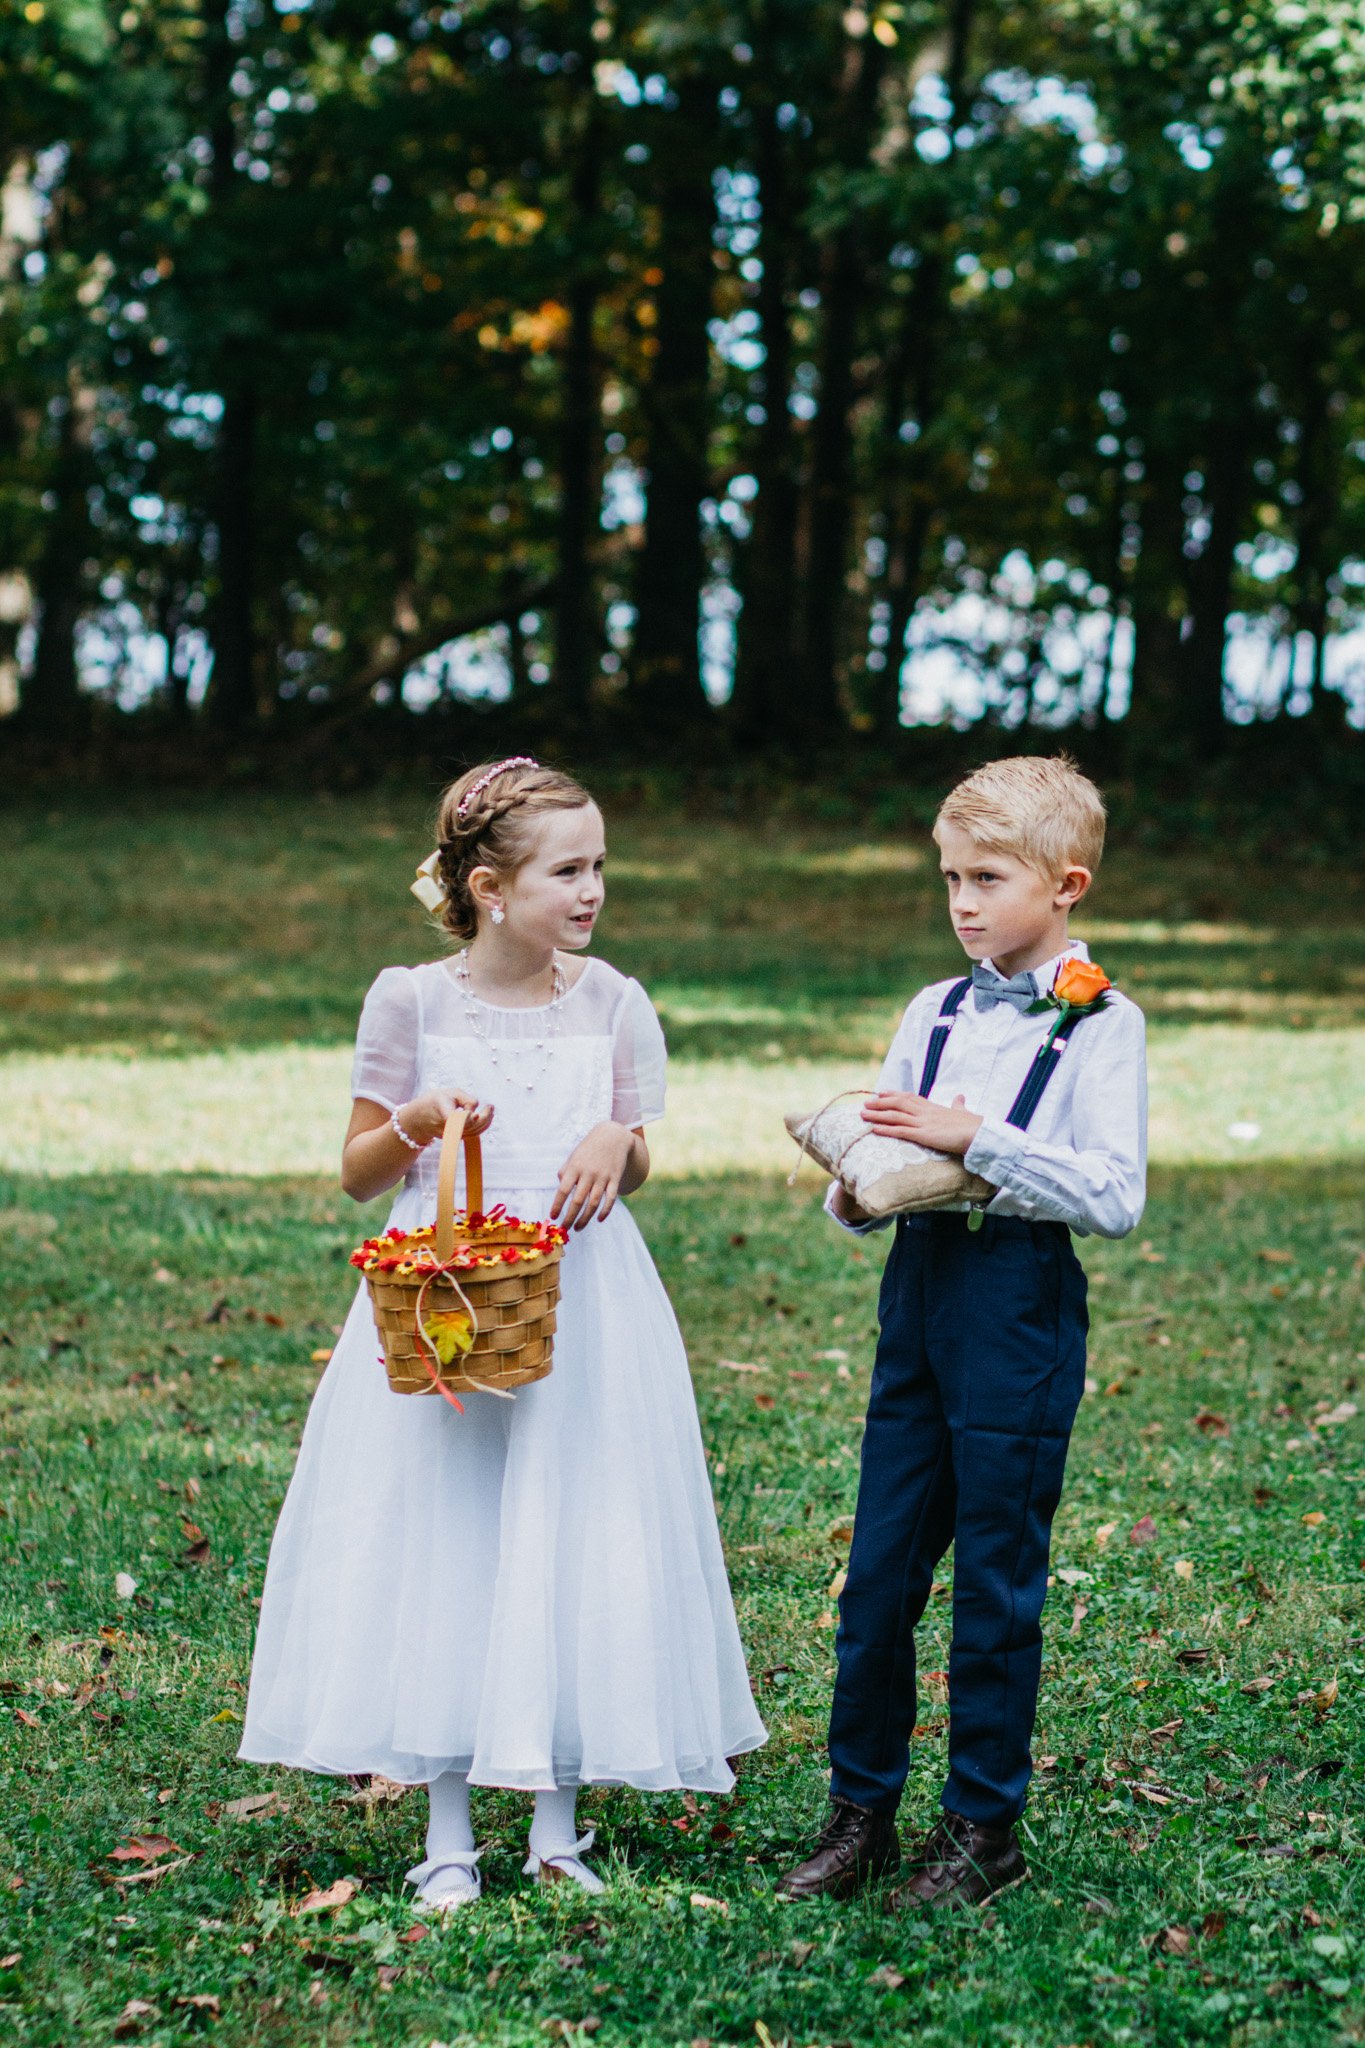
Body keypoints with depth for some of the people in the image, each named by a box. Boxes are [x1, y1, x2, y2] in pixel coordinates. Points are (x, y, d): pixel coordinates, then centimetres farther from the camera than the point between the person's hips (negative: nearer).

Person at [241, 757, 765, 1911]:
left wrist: (619, 1141, -11)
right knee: (436, 1544, 0)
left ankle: (557, 1830, 17)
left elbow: (635, 1169, 11)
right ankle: (448, 1839, 11)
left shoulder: (611, 1003, 2)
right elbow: (359, 1175, 2)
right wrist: (417, 1123, -17)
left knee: (574, 1545, 3)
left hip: (582, 1302, 2)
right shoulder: (412, 1003, -4)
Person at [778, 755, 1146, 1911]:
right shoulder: (934, 1014, 12)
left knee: (997, 1584, 3)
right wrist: (856, 1196, -5)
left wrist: (974, 1137, -21)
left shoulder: (1100, 1025, -6)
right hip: (919, 1293, 5)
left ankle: (985, 1829, 15)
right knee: (878, 1572, 7)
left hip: (1021, 1306, -5)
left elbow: (1115, 1197, -17)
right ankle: (860, 1813, 18)